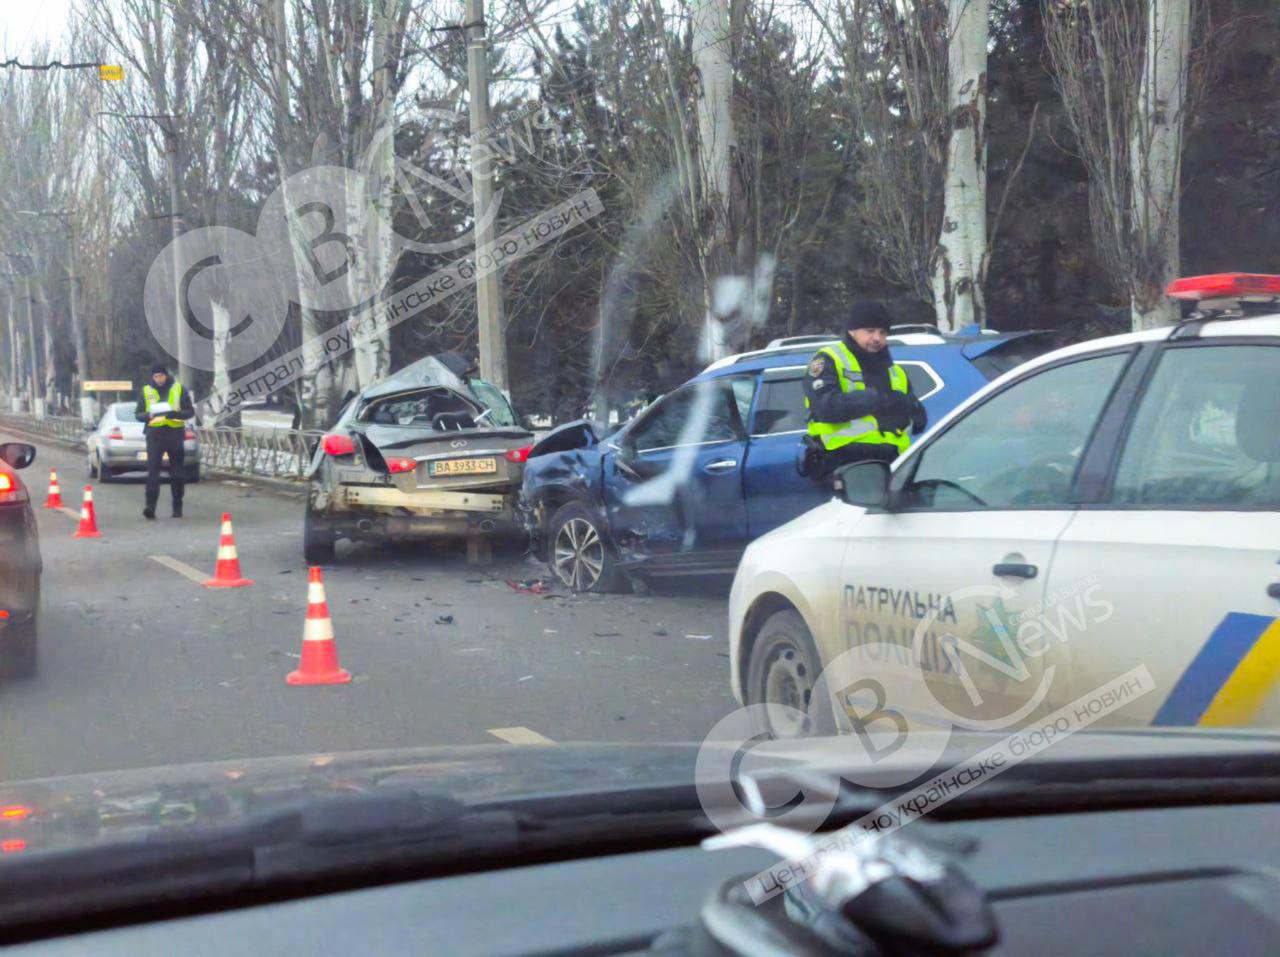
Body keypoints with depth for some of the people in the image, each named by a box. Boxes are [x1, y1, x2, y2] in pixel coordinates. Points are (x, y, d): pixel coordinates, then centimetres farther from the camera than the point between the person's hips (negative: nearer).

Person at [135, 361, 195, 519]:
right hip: (154, 434, 0)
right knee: (152, 472, -10)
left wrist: (175, 414, -18)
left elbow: (190, 412, 2)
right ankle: (150, 506, -14)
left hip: (175, 433, 0)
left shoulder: (179, 389, 4)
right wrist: (148, 415, -15)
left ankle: (177, 508, 15)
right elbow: (138, 414, 8)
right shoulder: (146, 391, 8)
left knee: (176, 473, 6)